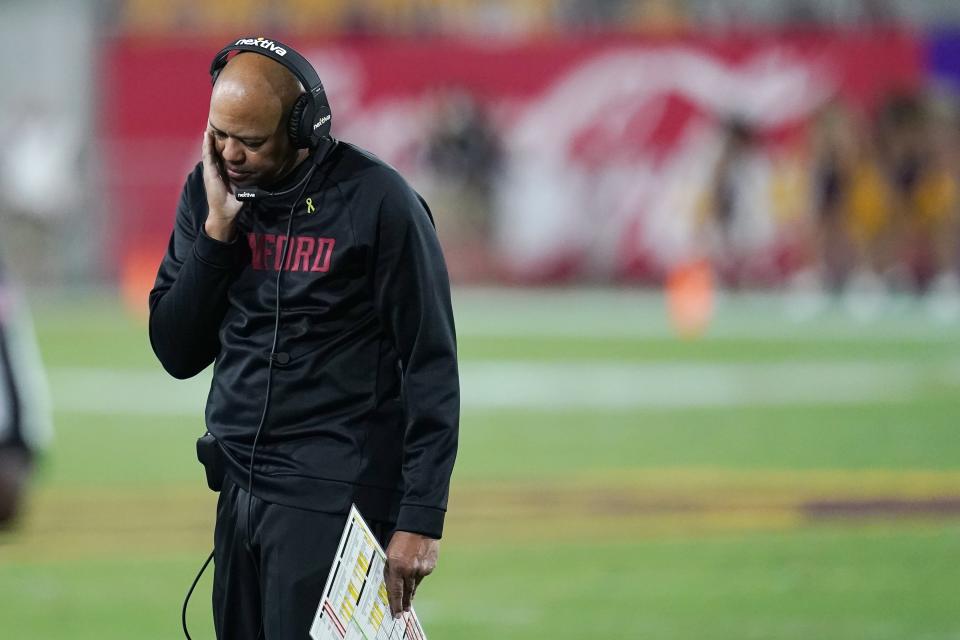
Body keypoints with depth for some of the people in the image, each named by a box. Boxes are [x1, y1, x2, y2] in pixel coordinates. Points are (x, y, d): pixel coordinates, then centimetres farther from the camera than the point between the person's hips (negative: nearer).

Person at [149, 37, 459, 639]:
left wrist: (420, 519, -14)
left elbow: (431, 368, -9)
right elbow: (177, 353, 5)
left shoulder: (378, 202, -10)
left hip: (335, 498, -6)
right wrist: (217, 229, -8)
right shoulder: (209, 190, 6)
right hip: (240, 492, 6)